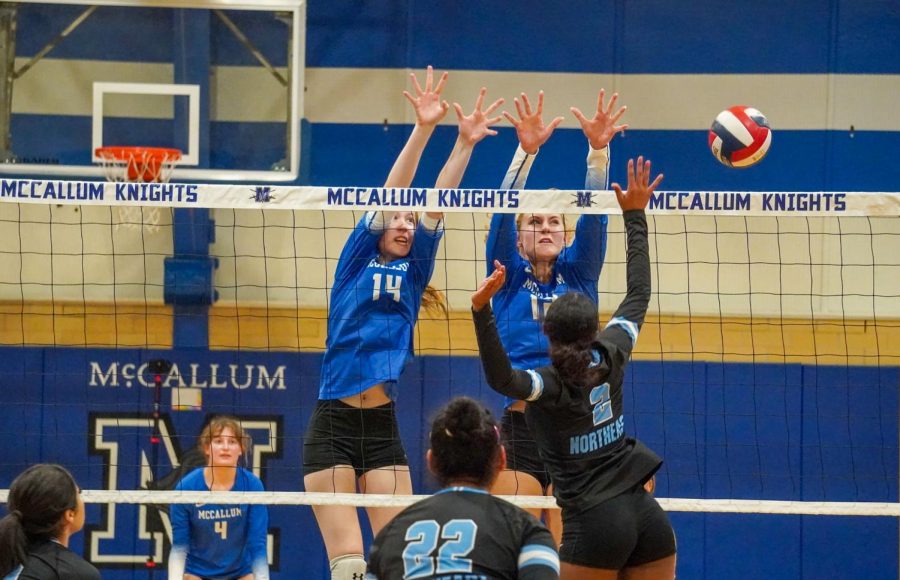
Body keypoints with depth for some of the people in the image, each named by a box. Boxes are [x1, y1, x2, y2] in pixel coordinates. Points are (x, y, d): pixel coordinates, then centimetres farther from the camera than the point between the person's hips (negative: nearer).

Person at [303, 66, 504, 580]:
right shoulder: (356, 263, 3)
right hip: (333, 426, -4)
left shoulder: (413, 273, 12)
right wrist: (422, 129, -18)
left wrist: (465, 143, -8)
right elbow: (389, 197, -8)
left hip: (383, 427, 4)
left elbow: (436, 207, 2)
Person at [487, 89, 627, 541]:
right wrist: (525, 152, -20)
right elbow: (502, 214, -6)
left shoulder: (578, 274, 13)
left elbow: (594, 216, 0)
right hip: (520, 430, -2)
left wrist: (598, 149, -15)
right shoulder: (509, 277, 9)